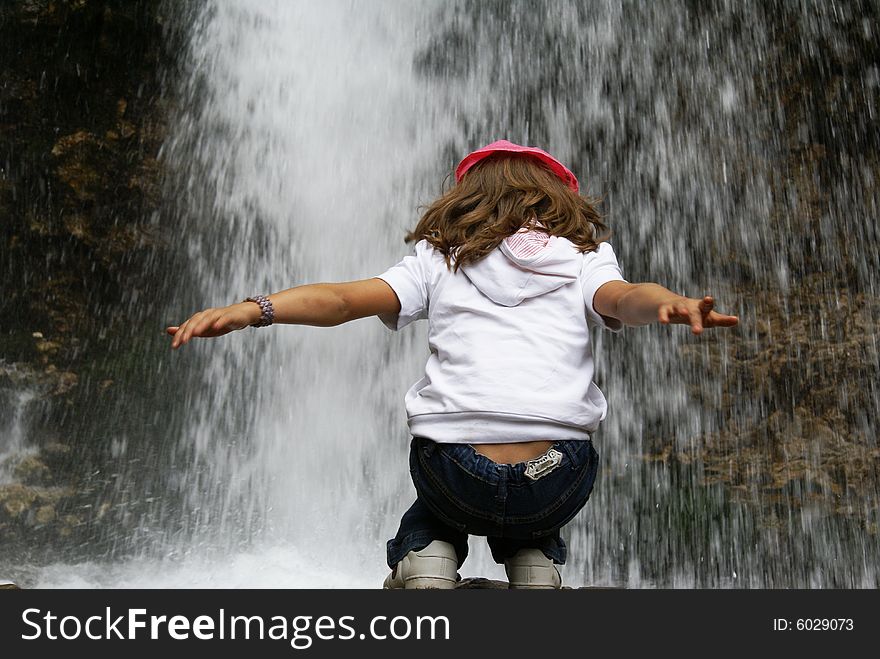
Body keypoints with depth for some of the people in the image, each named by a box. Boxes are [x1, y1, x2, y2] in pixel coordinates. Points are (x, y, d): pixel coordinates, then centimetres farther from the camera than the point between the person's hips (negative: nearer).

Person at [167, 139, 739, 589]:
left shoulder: (439, 260, 12)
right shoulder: (583, 258, 14)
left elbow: (349, 298, -2)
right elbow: (625, 298, -9)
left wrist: (252, 309, -8)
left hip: (457, 473, 0)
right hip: (559, 482, 1)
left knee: (435, 512, 38)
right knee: (531, 526, 39)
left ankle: (423, 558, 6)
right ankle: (534, 564, 7)